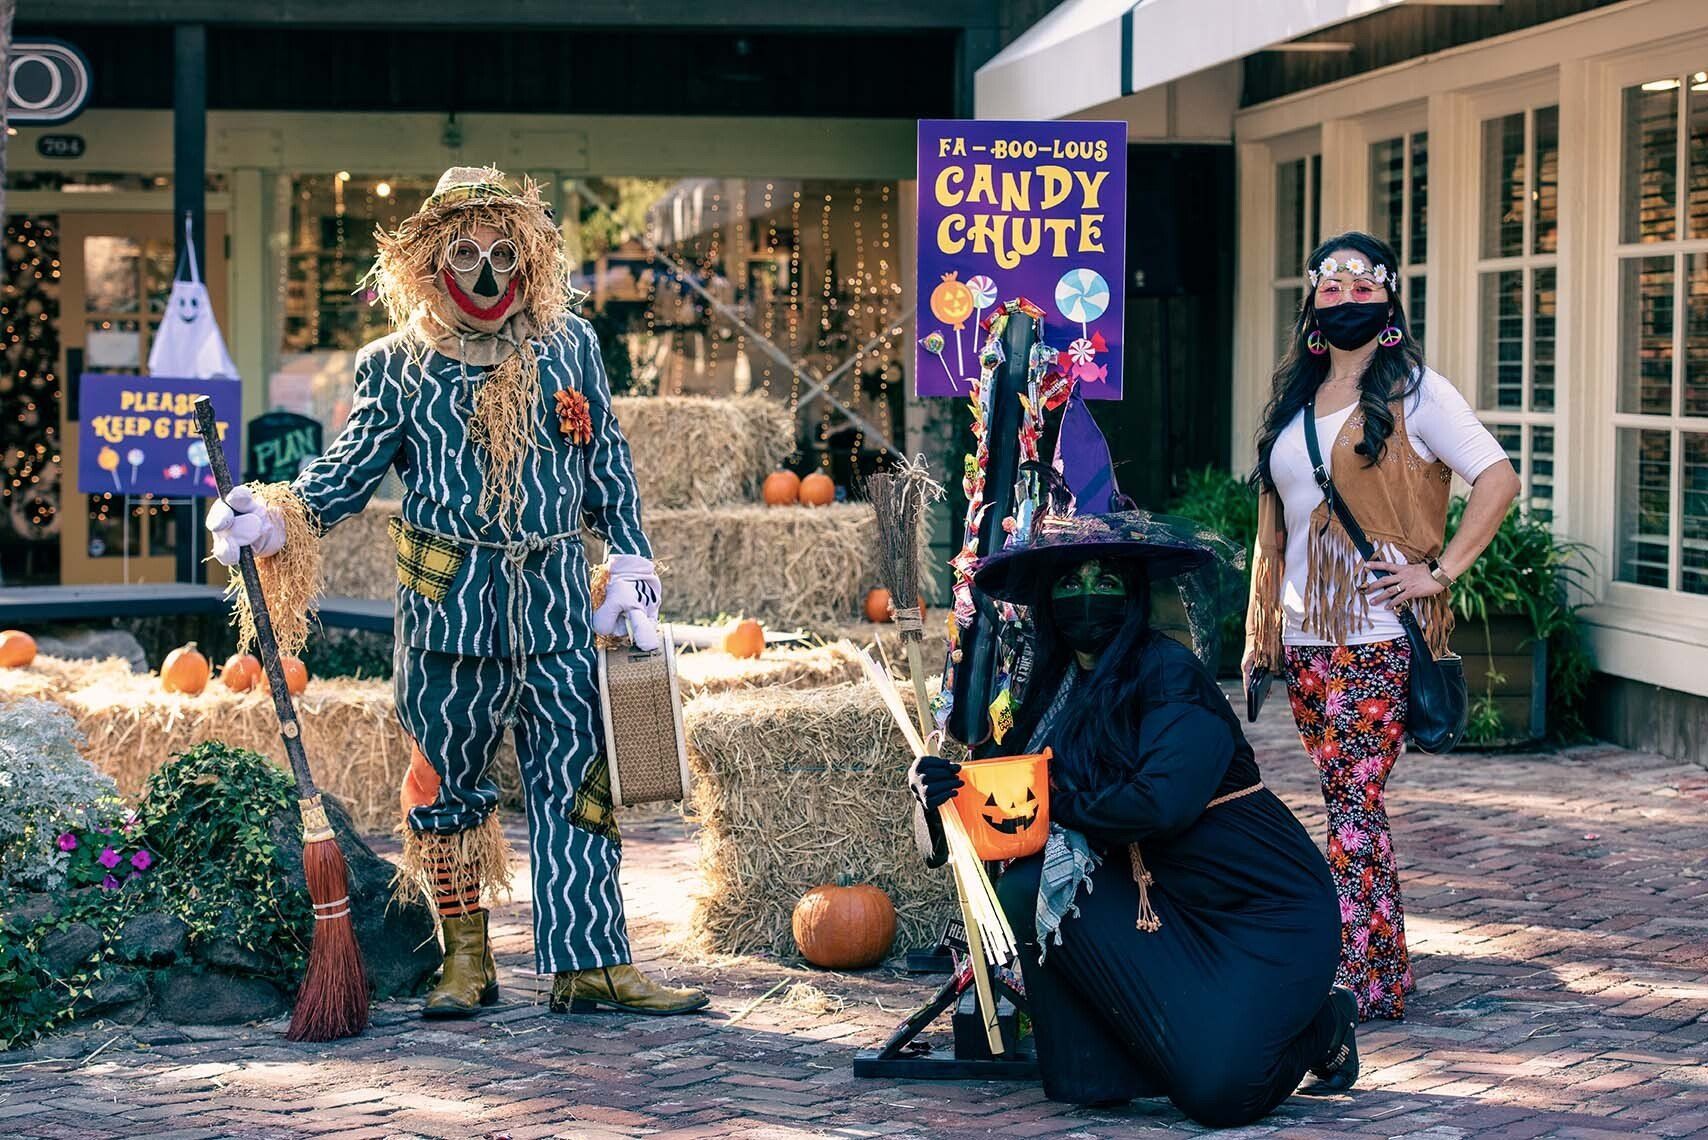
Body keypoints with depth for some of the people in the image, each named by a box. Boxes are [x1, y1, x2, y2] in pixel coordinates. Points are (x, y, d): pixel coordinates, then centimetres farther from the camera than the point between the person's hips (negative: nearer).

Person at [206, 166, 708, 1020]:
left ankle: (589, 963, 3)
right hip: (448, 603, -2)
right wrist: (274, 518, -13)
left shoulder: (570, 345, 8)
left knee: (576, 778, 0)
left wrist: (631, 565, 9)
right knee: (447, 781, 4)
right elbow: (349, 471, 3)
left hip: (559, 596, 2)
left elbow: (607, 464, 14)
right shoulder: (397, 365, 1)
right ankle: (466, 961, 17)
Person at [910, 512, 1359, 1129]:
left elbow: (1162, 802, -28)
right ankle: (1097, 1071, 0)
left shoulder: (1168, 671, -18)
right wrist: (960, 783, -11)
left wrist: (1057, 802, -16)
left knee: (1217, 1089, -22)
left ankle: (1321, 1026, 12)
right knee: (1028, 888, -17)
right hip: (1171, 900, 7)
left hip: (1267, 909, -7)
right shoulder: (1063, 687, 5)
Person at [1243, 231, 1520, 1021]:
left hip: (1375, 635, -7)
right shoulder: (1295, 399, 15)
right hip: (1304, 635, 7)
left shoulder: (1412, 392, -4)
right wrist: (1263, 630, 17)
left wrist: (1441, 571, -13)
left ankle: (1367, 983, -7)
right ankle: (1384, 968, 17)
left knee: (1354, 801, -10)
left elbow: (1497, 480, -9)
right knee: (1345, 800, 9)